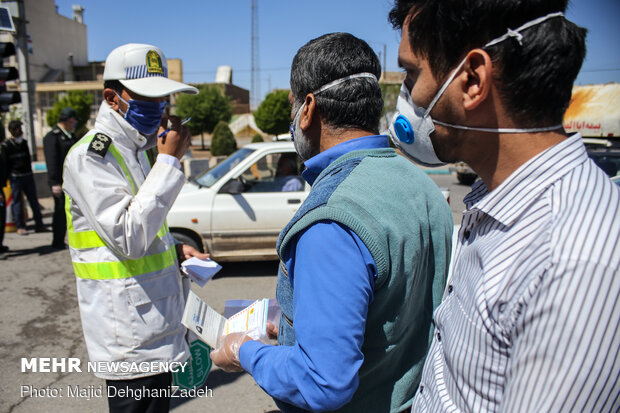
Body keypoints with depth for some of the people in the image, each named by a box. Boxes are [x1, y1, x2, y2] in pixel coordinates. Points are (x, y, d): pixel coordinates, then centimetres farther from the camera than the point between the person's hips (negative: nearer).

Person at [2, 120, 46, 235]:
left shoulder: (24, 142, 12)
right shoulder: (6, 145, -4)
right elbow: (5, 163, -4)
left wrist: (30, 171, 15)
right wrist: (8, 177, -9)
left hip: (28, 175, 5)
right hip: (15, 177, -5)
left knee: (34, 200, 5)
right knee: (17, 201, 1)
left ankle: (39, 225, 10)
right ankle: (20, 227, 8)